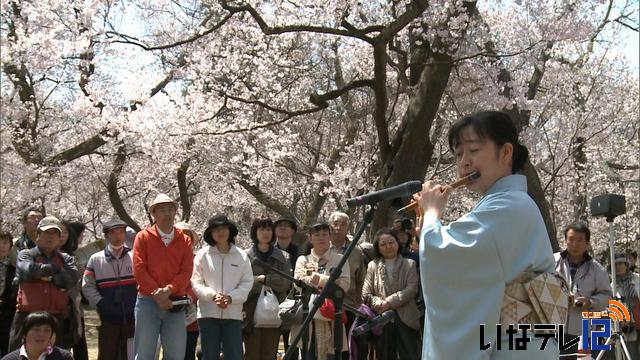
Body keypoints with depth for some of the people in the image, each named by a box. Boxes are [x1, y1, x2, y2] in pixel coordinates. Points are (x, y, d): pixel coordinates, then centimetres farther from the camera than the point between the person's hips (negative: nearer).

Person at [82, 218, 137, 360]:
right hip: (108, 319, -1)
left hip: (132, 319, 1)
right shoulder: (96, 259, 4)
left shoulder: (134, 258, 6)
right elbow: (88, 286, 1)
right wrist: (101, 305, -8)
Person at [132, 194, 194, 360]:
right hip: (148, 302, -2)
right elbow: (139, 270, -5)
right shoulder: (143, 237, 4)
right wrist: (158, 295, -12)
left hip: (175, 305, 2)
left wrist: (168, 290, -16)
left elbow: (186, 271, 0)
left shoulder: (184, 241, 10)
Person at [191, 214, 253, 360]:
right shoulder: (203, 254, 3)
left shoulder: (241, 255, 6)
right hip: (208, 314, -1)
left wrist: (230, 298, -13)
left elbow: (247, 282, 2)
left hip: (233, 314, 1)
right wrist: (213, 295, -16)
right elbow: (196, 282, -1)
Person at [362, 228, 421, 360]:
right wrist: (381, 304, -15)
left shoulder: (409, 264, 6)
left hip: (406, 320, -1)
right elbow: (366, 294, 2)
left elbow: (412, 289, -7)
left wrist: (390, 302, -15)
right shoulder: (373, 266, 8)